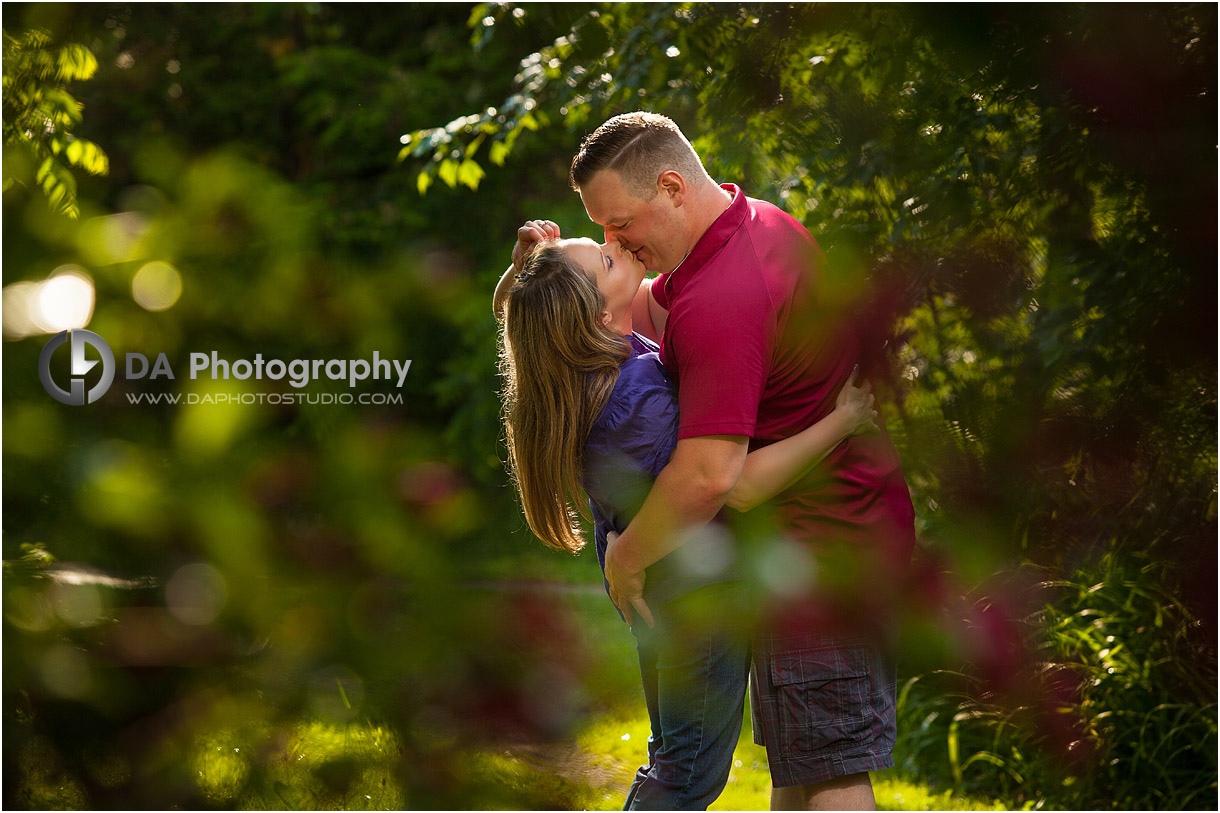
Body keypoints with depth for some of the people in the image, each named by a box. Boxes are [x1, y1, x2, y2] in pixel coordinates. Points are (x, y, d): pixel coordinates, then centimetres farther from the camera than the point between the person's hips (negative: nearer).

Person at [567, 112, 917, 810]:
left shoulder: (721, 300, -27)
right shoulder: (760, 222, 7)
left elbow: (709, 474, -32)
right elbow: (643, 308, 24)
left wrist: (628, 556, -16)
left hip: (818, 544, -11)